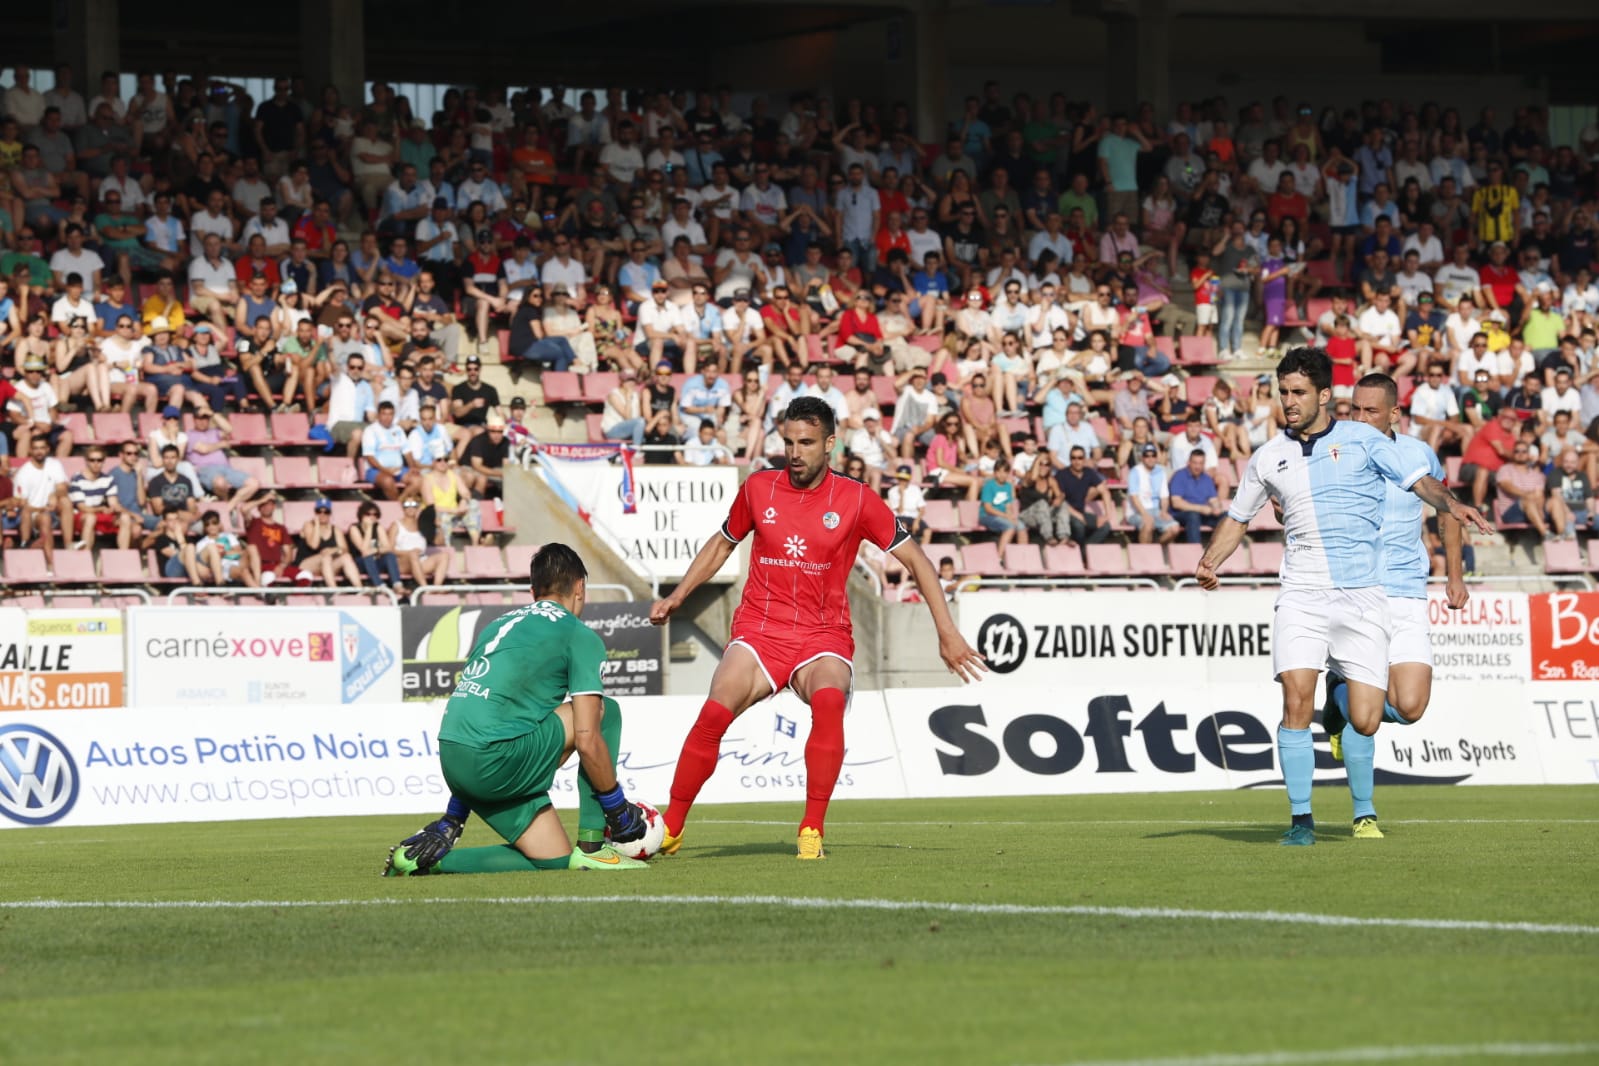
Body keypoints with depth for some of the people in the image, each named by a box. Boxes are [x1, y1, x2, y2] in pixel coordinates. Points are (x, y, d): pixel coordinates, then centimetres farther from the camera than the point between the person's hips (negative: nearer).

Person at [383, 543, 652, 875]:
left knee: (555, 859, 16)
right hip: (496, 760, -8)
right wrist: (619, 809, 8)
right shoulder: (581, 636, 3)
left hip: (451, 760, 8)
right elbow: (587, 742, -5)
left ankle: (429, 852, 5)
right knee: (605, 710, 9)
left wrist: (454, 817, 31)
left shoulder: (501, 624, 26)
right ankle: (592, 846, 5)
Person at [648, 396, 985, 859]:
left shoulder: (856, 500, -1)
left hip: (823, 637, -1)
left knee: (829, 701, -34)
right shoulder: (758, 488, 6)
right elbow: (722, 545, 23)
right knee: (714, 712, -23)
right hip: (759, 631, 1)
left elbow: (916, 560, 4)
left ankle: (812, 831, -28)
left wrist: (948, 632, -3)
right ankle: (670, 829, -8)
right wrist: (676, 597, 15)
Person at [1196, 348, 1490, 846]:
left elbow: (1419, 481, -2)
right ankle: (1301, 818, -6)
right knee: (1297, 703, -17)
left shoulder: (1361, 439, 3)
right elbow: (1237, 518, 22)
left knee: (1364, 722, -4)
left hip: (1362, 598, -1)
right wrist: (1209, 561, 5)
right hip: (1302, 595, 1)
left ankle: (1343, 701, 34)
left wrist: (1451, 503, -23)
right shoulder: (1269, 457, 11)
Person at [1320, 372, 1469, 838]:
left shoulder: (1418, 455, 3)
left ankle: (1343, 697, 21)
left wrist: (1455, 575, 15)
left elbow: (1446, 507, 19)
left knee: (1409, 709, -12)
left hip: (1406, 598, 2)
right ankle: (1364, 814, 6)